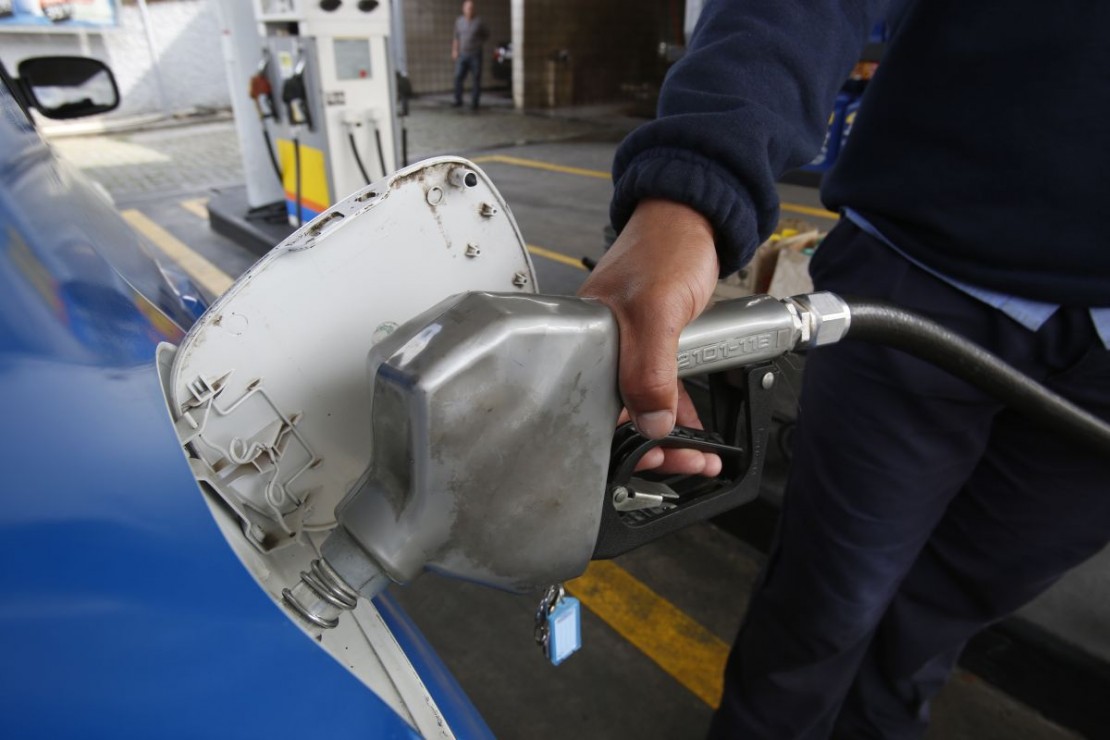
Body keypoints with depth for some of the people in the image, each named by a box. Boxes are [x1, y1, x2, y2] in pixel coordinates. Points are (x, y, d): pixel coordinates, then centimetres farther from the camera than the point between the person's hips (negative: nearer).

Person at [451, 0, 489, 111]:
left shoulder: (479, 22, -3)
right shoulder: (459, 21, 7)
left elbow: (486, 34, 11)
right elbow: (456, 37, 16)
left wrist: (478, 43, 5)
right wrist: (454, 50, 8)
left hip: (475, 55, -2)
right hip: (462, 55, 2)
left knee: (476, 80, -1)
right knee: (458, 78, -5)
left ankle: (474, 103, 7)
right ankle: (458, 101, 8)